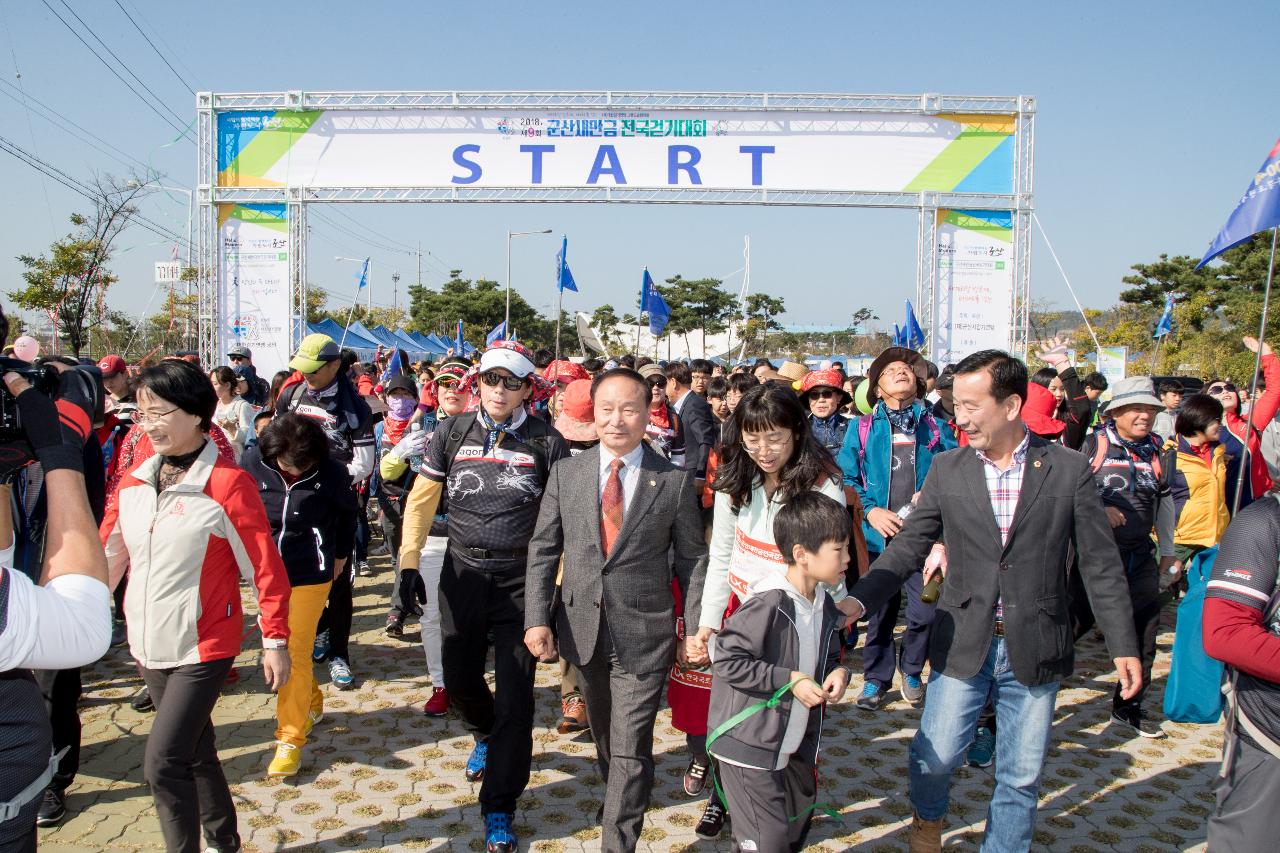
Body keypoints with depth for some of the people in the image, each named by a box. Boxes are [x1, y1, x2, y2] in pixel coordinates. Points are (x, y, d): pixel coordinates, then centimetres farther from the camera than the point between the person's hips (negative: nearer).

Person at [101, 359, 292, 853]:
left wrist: (275, 641, -10)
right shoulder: (133, 483, 4)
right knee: (195, 754, 20)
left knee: (163, 762, -11)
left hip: (203, 648, -6)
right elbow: (103, 557, 8)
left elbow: (266, 567, -12)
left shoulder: (228, 485, -15)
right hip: (151, 646, 6)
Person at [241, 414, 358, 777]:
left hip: (309, 574, -3)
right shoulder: (253, 462, -11)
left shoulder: (330, 473, -13)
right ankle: (312, 704, 39)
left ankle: (291, 740, 2)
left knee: (295, 652, -6)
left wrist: (339, 554, 17)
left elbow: (347, 513, 6)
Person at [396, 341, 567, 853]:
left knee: (514, 697, 0)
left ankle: (499, 809, 15)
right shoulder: (453, 434, 1)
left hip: (521, 582, -3)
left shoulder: (544, 441, -6)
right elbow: (422, 499, 8)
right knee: (460, 679, 15)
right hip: (462, 576, 3)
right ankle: (486, 737, 50)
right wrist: (408, 563, 3)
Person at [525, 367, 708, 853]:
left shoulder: (675, 481, -6)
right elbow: (543, 550, 2)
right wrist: (537, 619, -5)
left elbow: (691, 560, 0)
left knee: (631, 750, -1)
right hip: (581, 627, 3)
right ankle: (617, 790, 48)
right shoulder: (566, 472, 0)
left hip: (644, 634, -3)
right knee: (603, 734, 22)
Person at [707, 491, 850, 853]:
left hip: (797, 747, 9)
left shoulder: (825, 605, 2)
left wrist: (838, 673, -5)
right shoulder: (768, 605, -24)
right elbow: (726, 661, -24)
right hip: (750, 747, -9)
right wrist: (789, 680, -23)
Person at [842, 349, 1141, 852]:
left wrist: (1123, 646, -2)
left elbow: (1101, 564, -1)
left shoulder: (1069, 469, -5)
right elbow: (908, 547, -1)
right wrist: (858, 600, -15)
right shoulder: (947, 470, -1)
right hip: (963, 645, 1)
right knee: (934, 757, 3)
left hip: (1034, 649, 0)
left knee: (1020, 777, 10)